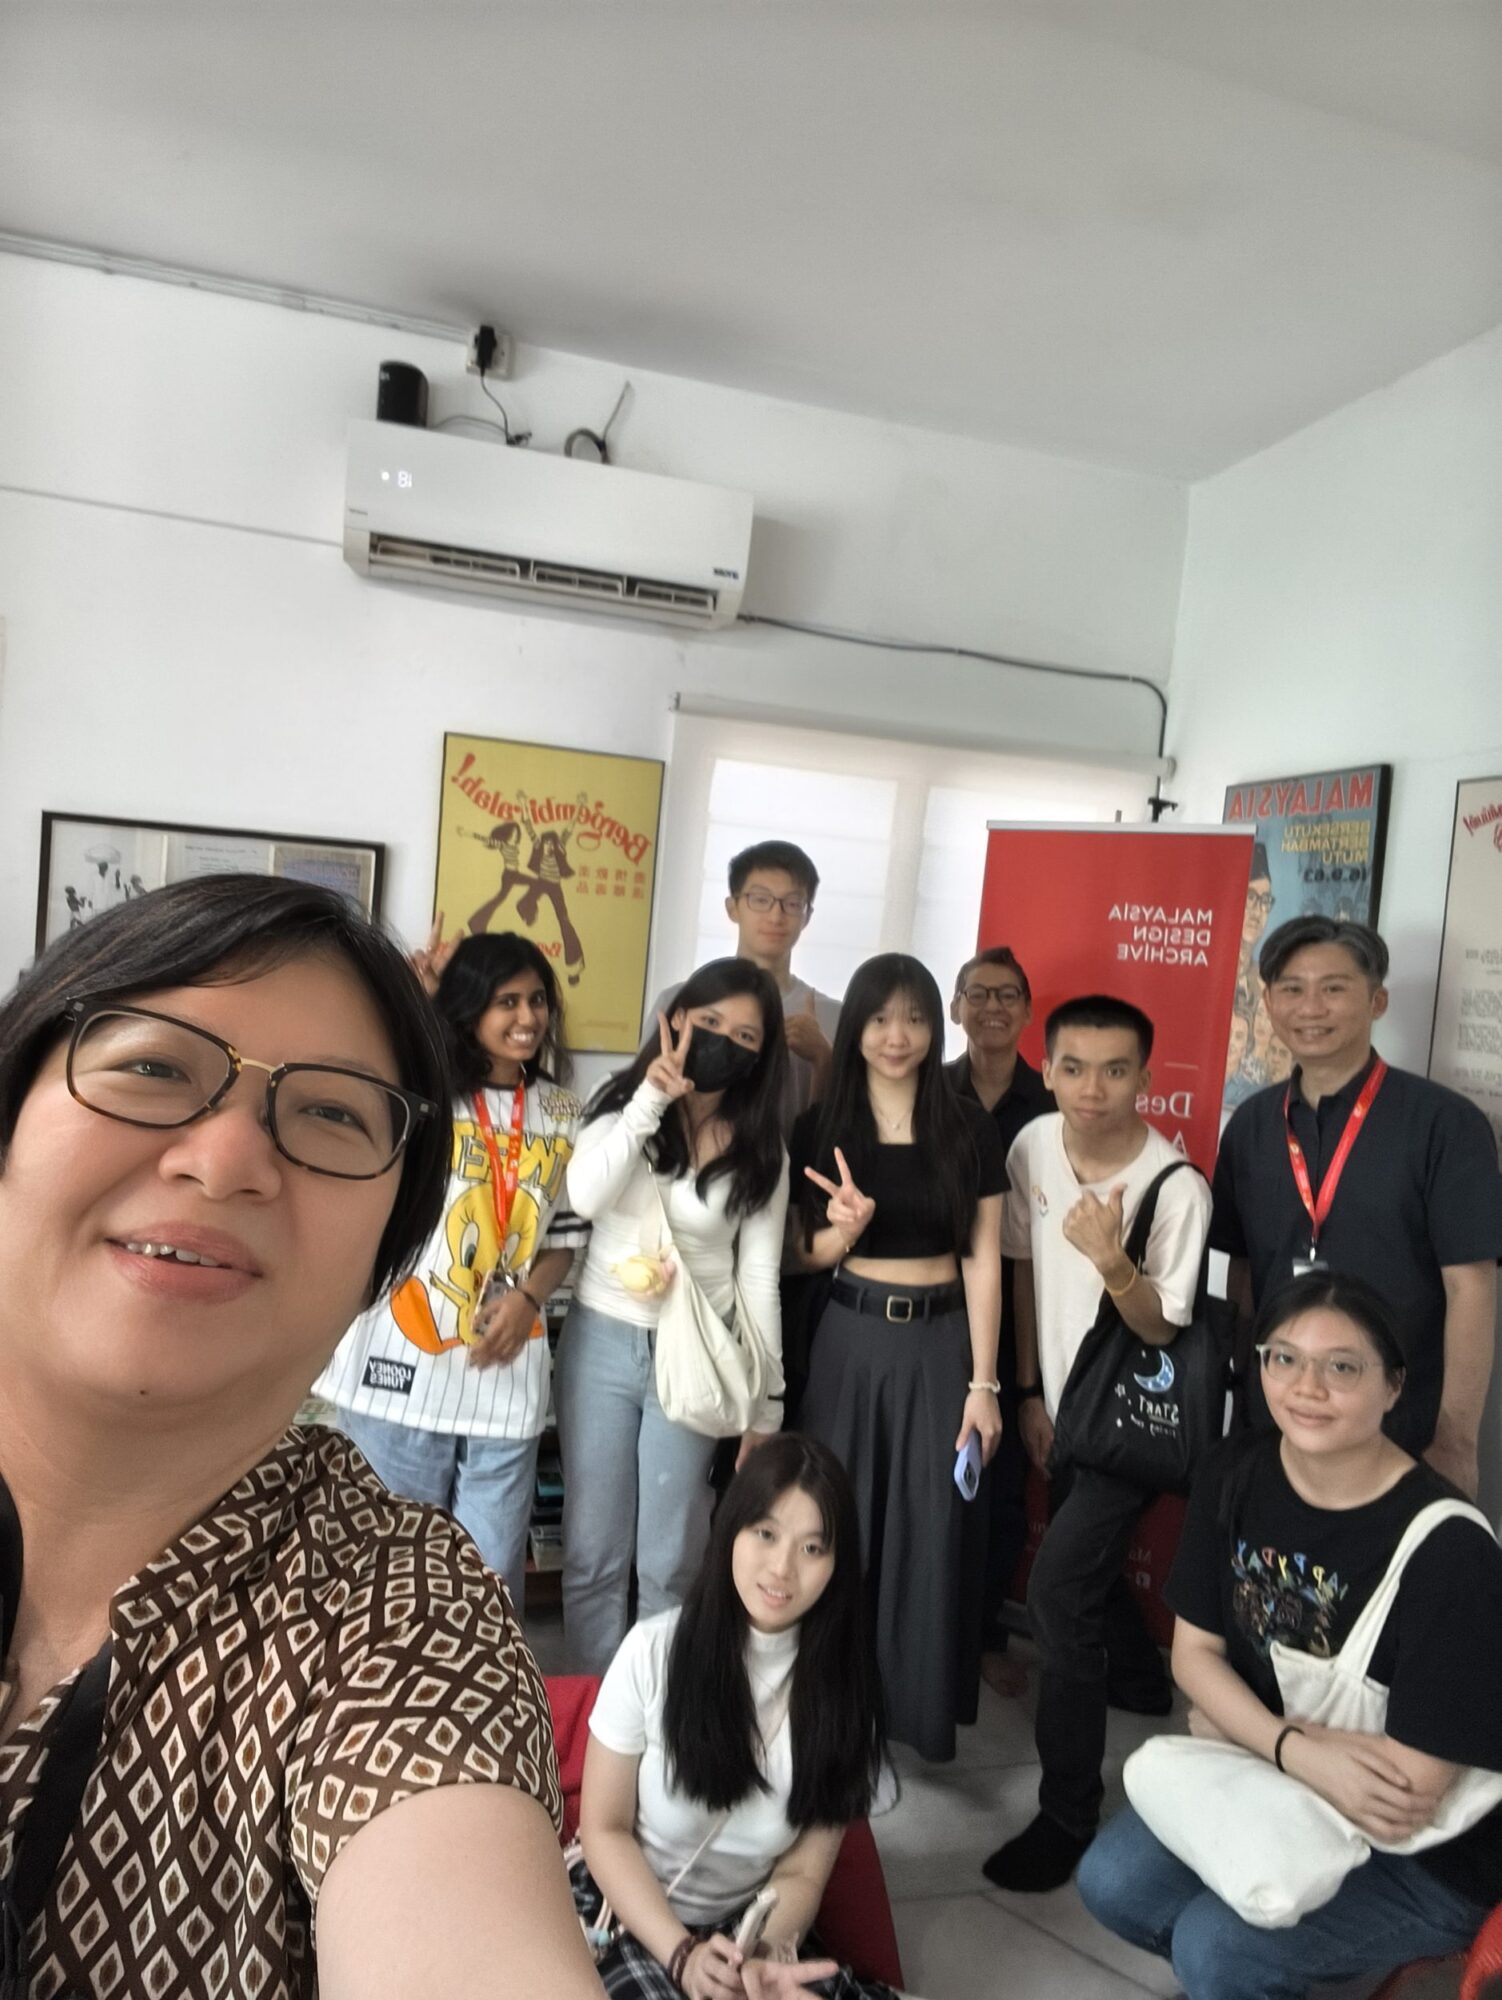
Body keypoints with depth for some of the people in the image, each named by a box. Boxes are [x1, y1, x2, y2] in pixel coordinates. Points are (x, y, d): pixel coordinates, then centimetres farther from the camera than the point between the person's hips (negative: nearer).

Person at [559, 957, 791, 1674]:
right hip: (600, 1341, 1)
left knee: (670, 1562, 11)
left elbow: (759, 1277, 0)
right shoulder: (622, 1106, 0)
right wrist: (651, 1099, -20)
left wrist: (766, 1402, -1)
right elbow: (583, 1199, -19)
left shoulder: (760, 1150, 0)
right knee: (592, 1552, 11)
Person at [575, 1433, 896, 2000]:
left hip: (748, 1926, 3)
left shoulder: (843, 1688, -8)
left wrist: (768, 1952, -24)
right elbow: (604, 1829, -7)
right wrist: (682, 1954, -19)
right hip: (626, 1912, -2)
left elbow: (802, 1874, -3)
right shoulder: (654, 1650, -15)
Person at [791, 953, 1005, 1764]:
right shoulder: (821, 1126, -1)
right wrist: (846, 1225, -16)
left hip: (942, 1342, -1)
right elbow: (804, 1255, 6)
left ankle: (922, 1706, 28)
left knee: (933, 1531, 7)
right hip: (851, 1339, 1)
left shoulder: (970, 1127, -3)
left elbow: (983, 1261, -2)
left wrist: (983, 1382, -6)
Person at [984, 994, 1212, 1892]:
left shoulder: (1177, 1187, -26)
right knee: (1087, 1568, 24)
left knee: (1058, 1589, -12)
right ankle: (1142, 1683, 54)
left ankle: (1069, 1812, 5)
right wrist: (1029, 1391, 5)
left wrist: (1112, 1261, -41)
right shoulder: (1033, 1145, -10)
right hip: (1063, 1405, 6)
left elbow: (1163, 1331, -21)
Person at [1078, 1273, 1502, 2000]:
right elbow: (1194, 1651, -3)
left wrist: (1236, 1730, -13)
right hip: (1266, 1782, 6)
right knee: (1110, 1883, -9)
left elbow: (1410, 1793, -25)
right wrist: (1293, 1749, -22)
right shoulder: (1235, 1475, -10)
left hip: (1423, 1857, -5)